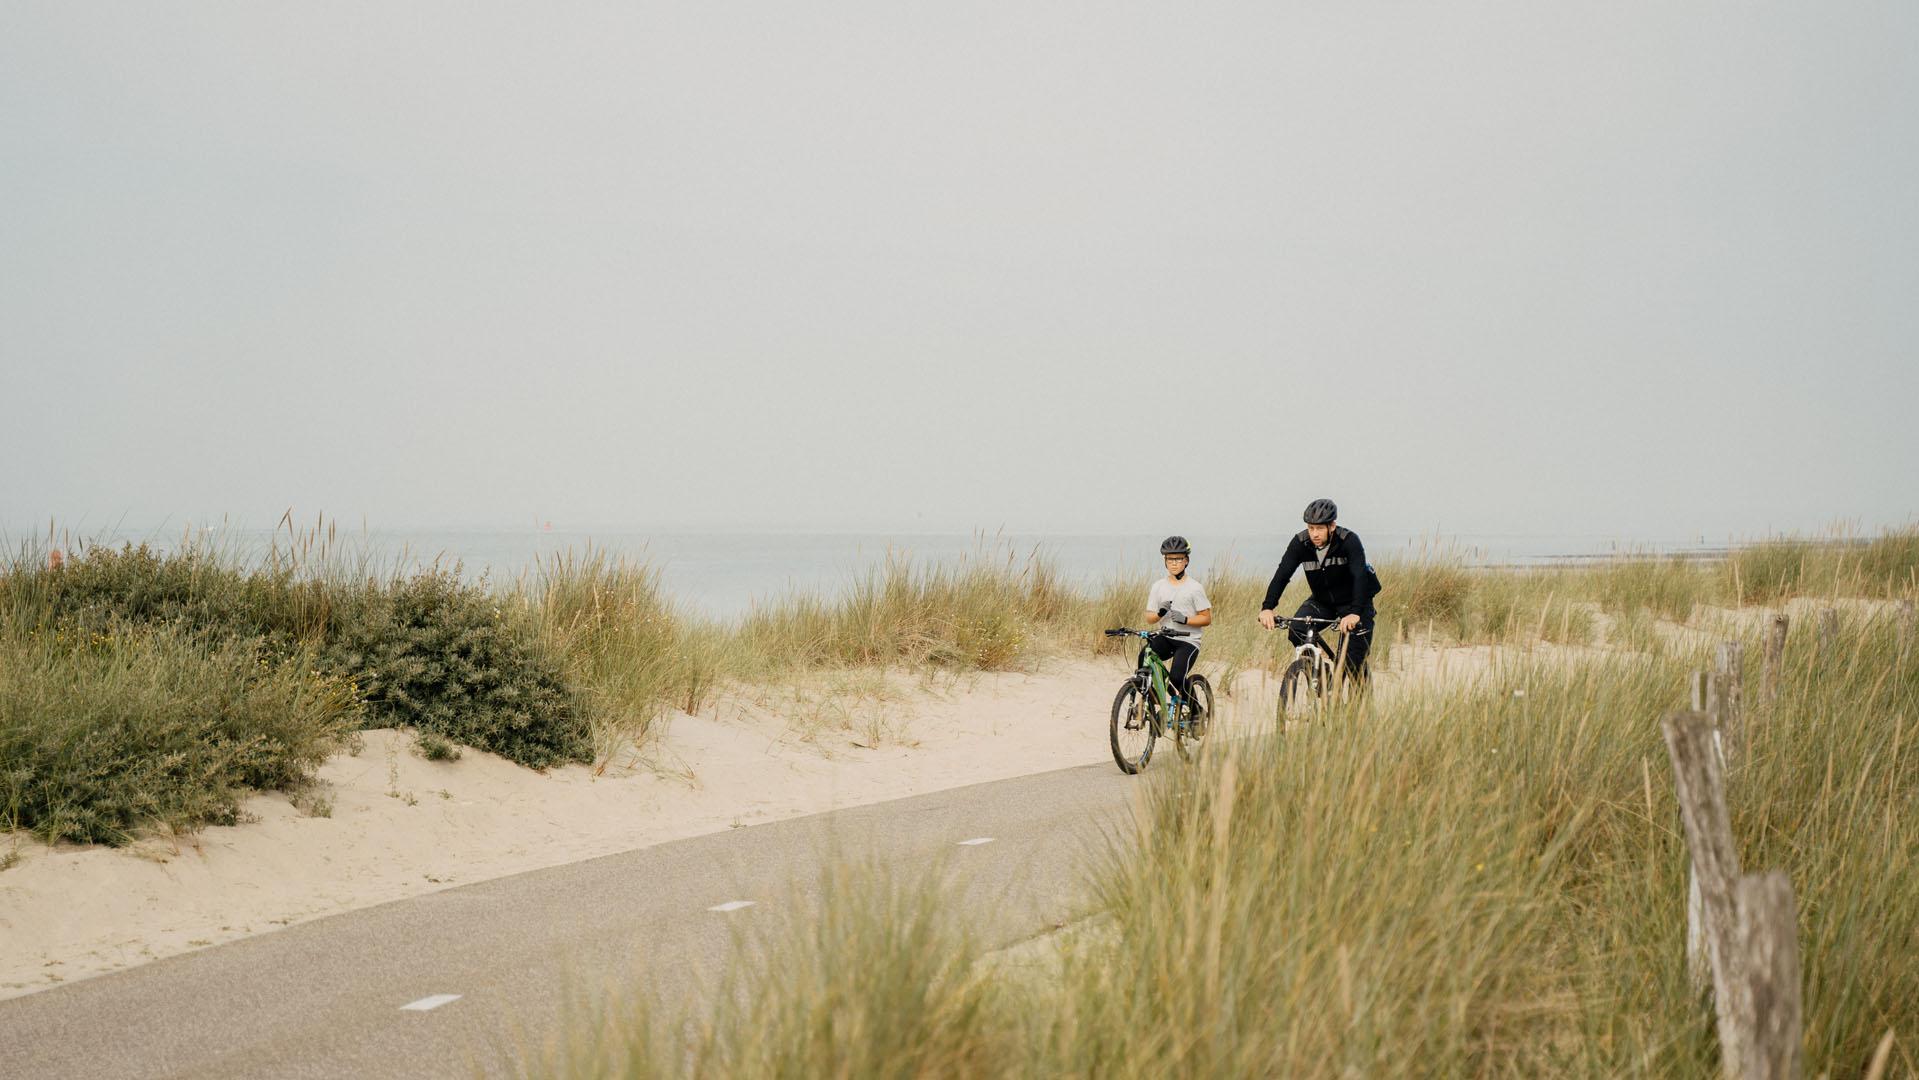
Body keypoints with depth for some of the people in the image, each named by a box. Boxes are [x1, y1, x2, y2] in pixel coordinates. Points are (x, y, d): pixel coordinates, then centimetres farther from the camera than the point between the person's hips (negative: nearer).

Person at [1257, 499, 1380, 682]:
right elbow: (1282, 575, -24)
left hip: (1351, 601, -4)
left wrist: (1355, 613, -53)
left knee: (1355, 663, -12)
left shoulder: (1349, 541, -27)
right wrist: (1267, 608, -40)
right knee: (1296, 630, -23)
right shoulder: (1300, 543, -17)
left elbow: (1360, 576, -38)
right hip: (1321, 601, 4)